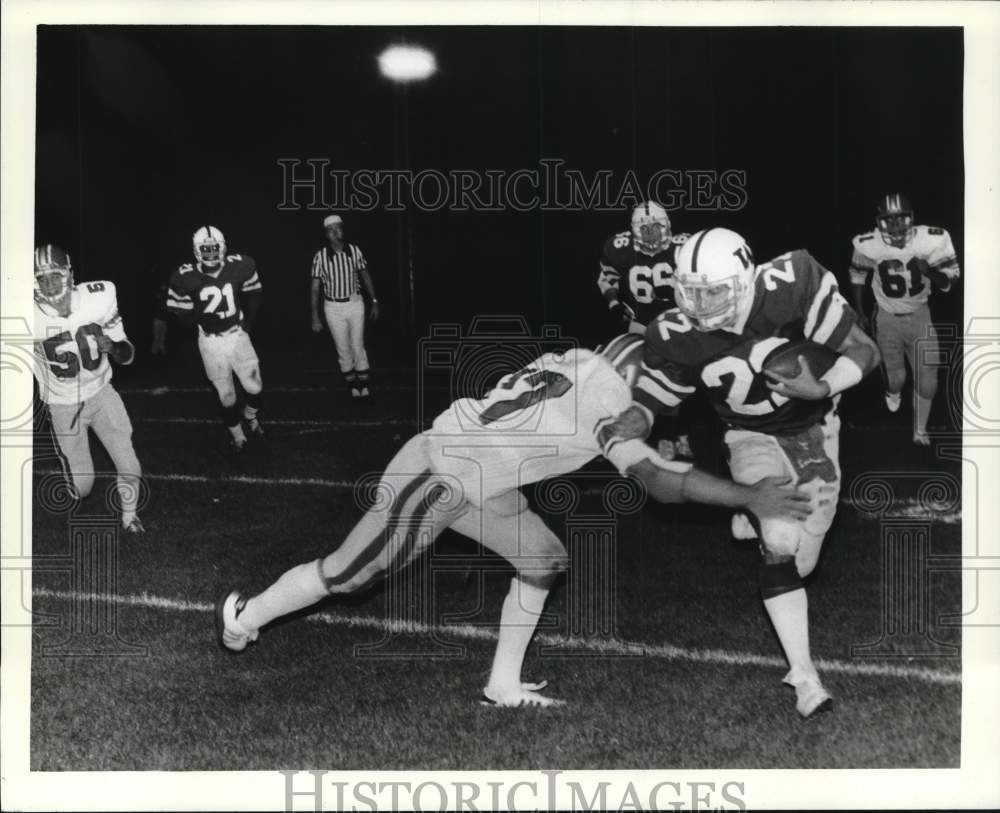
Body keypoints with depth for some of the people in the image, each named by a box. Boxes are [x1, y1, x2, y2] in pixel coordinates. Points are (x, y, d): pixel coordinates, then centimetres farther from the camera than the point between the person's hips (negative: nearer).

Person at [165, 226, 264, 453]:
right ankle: (237, 435, 34)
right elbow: (177, 308, -5)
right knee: (226, 396, 9)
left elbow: (252, 294, 4)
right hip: (211, 341, -1)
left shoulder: (240, 266, -14)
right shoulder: (185, 278, -19)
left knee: (254, 387, 7)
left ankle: (250, 415, 43)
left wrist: (248, 321, 2)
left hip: (238, 335, 1)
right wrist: (200, 317, -12)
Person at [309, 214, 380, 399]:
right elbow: (315, 288, -5)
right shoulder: (320, 257, -9)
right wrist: (315, 318, -7)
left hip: (355, 304, 0)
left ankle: (364, 385, 10)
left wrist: (374, 302, 7)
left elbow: (366, 277, 7)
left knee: (358, 347, 0)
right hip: (333, 308, 0)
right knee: (343, 349, 6)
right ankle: (352, 386, 17)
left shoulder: (354, 251, -5)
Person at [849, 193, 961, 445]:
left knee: (927, 381, 1)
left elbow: (948, 281, -11)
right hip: (887, 318, -1)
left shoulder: (932, 241, -21)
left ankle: (920, 432, 26)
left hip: (919, 316, 1)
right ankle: (893, 393, 46)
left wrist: (930, 272, -32)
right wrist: (859, 312, 7)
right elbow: (858, 276, 2)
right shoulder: (868, 245, -19)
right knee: (896, 378, 5)